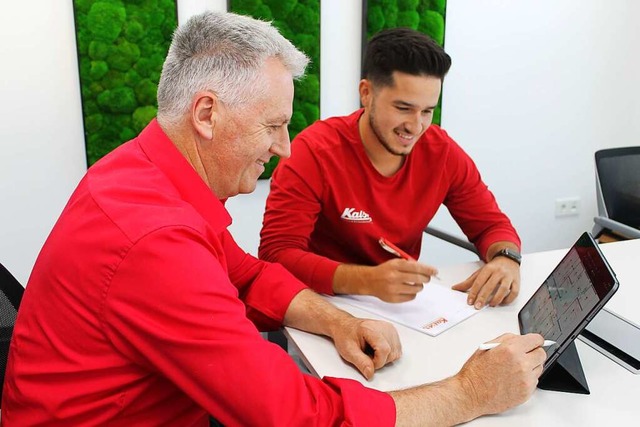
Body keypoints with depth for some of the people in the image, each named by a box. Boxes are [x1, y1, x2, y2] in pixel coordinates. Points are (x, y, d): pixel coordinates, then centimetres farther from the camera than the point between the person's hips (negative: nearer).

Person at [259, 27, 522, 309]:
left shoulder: (442, 151, -5)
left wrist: (506, 258, -20)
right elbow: (276, 253, -24)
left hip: (405, 310, 4)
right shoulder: (314, 153, -18)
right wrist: (368, 281, -38)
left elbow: (491, 224, 4)